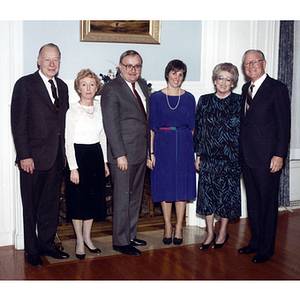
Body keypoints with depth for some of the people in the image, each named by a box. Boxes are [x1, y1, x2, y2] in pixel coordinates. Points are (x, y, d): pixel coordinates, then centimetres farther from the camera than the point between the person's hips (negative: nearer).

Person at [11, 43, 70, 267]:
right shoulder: (25, 85, -7)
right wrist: (24, 155, -15)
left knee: (51, 205, 15)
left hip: (56, 157, 6)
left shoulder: (62, 87, 12)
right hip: (33, 157, -5)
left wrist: (64, 152, 9)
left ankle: (47, 243, 30)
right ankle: (31, 250, 21)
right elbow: (18, 124, -10)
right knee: (31, 207, 7)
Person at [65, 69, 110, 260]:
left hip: (96, 156, 5)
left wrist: (105, 162, 9)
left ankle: (87, 237, 26)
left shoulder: (100, 109, 6)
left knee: (94, 198, 11)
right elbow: (69, 142, -10)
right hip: (78, 156, -5)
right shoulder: (73, 111, -9)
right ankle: (79, 241, 17)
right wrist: (73, 168, -15)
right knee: (78, 199, 2)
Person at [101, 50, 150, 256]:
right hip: (124, 154, -8)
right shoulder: (111, 89, -11)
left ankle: (131, 235, 29)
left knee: (135, 197, 16)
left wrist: (148, 150, 14)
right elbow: (111, 125, -16)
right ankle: (121, 241, 13)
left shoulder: (142, 85, 12)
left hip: (141, 152, 8)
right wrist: (120, 154, -19)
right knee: (122, 199, 1)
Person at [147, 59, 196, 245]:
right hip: (163, 145, -1)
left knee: (182, 187, 5)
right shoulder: (156, 98, 1)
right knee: (165, 187, 5)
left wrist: (195, 151, -1)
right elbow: (152, 127, 1)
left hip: (184, 146, 1)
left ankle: (179, 228, 18)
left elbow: (192, 127, 7)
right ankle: (168, 227, 20)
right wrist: (150, 152, -5)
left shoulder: (189, 98, 5)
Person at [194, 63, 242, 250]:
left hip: (230, 156, -2)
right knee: (208, 192, 5)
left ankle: (223, 232, 22)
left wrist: (242, 157, -5)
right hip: (208, 156, 2)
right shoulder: (205, 101, 6)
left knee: (227, 193, 5)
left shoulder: (239, 102, -1)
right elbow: (199, 129, 8)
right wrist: (198, 155, 5)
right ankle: (210, 233, 18)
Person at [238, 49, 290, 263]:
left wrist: (279, 155, -15)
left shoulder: (277, 89, -7)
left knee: (268, 204, 4)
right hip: (247, 157, 7)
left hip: (267, 157, -7)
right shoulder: (246, 89, 14)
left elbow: (284, 125, -10)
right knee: (253, 203, 15)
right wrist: (241, 152, 10)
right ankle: (255, 242, 30)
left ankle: (266, 249, 16)